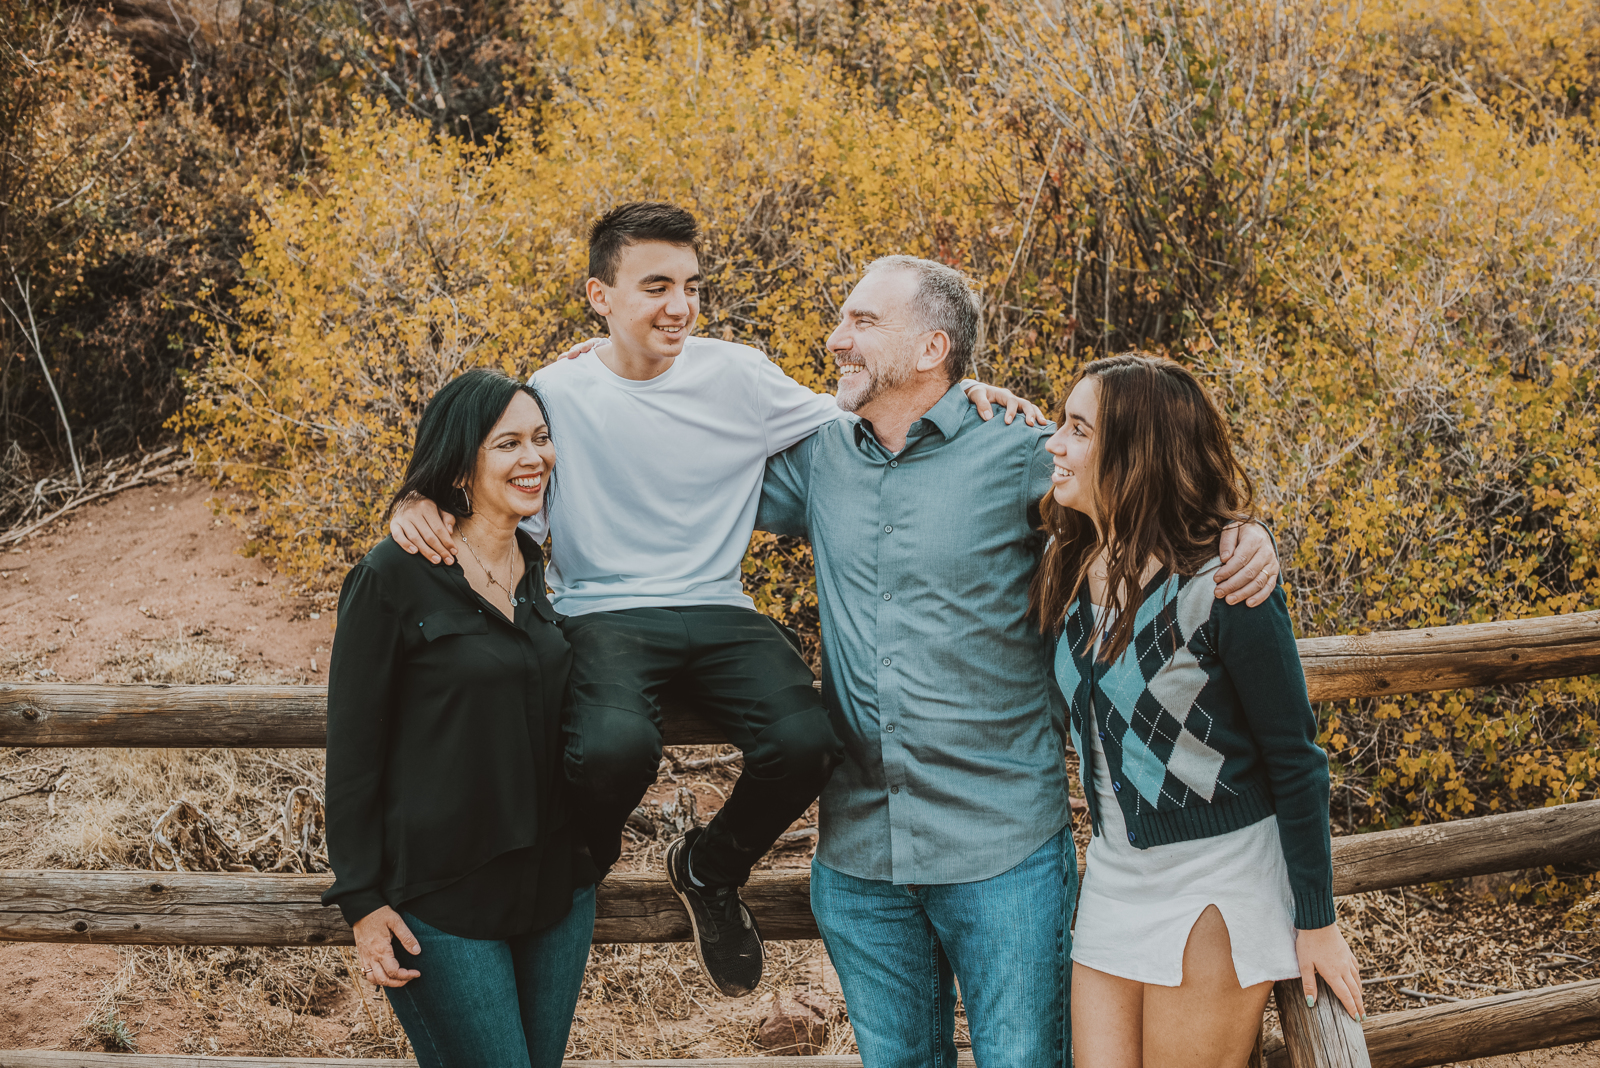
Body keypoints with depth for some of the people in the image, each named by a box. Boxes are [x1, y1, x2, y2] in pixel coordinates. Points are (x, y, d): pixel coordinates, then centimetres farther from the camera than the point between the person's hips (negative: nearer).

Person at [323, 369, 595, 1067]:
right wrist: (362, 899, -10)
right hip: (441, 899, -6)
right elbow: (352, 749, -9)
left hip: (557, 888, 7)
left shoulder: (535, 569, 8)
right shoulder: (392, 577, -11)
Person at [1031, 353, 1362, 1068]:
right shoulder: (1071, 567, 0)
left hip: (1215, 887, -6)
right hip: (1112, 878, 6)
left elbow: (1295, 761, -12)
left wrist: (1316, 922, -8)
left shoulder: (1223, 584, -18)